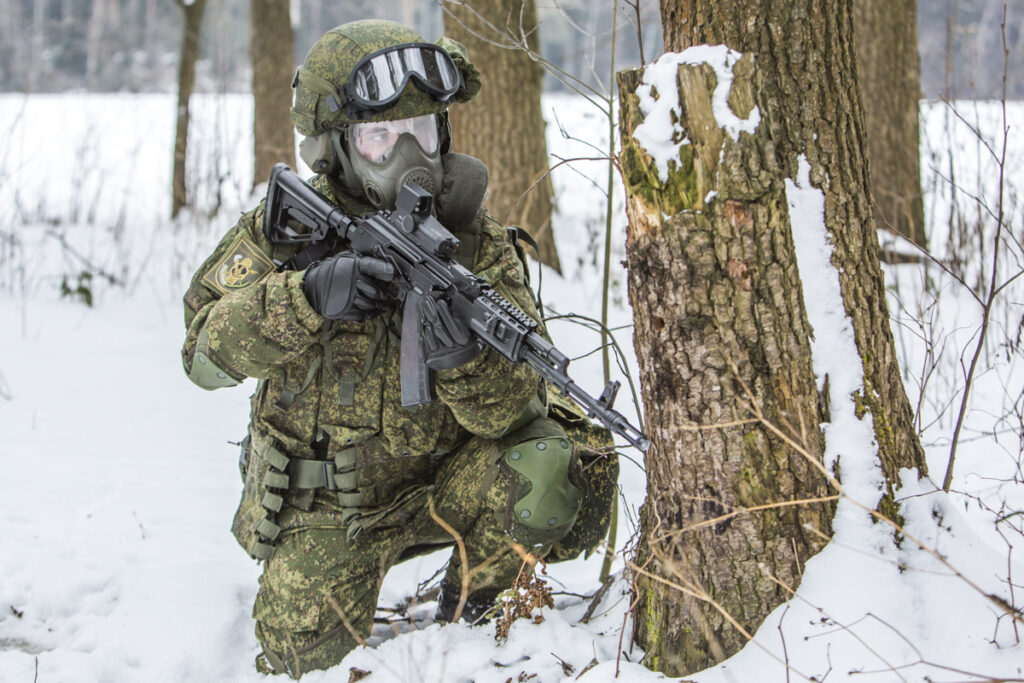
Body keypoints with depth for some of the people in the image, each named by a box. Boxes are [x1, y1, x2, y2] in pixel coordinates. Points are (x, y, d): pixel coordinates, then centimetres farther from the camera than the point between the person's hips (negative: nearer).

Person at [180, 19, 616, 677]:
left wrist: (464, 358, -41)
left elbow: (514, 412, -18)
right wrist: (304, 297, -35)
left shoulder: (475, 242, -11)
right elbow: (206, 352, -18)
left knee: (558, 470, -27)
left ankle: (466, 602, 3)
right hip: (326, 505, 0)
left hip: (443, 481, 0)